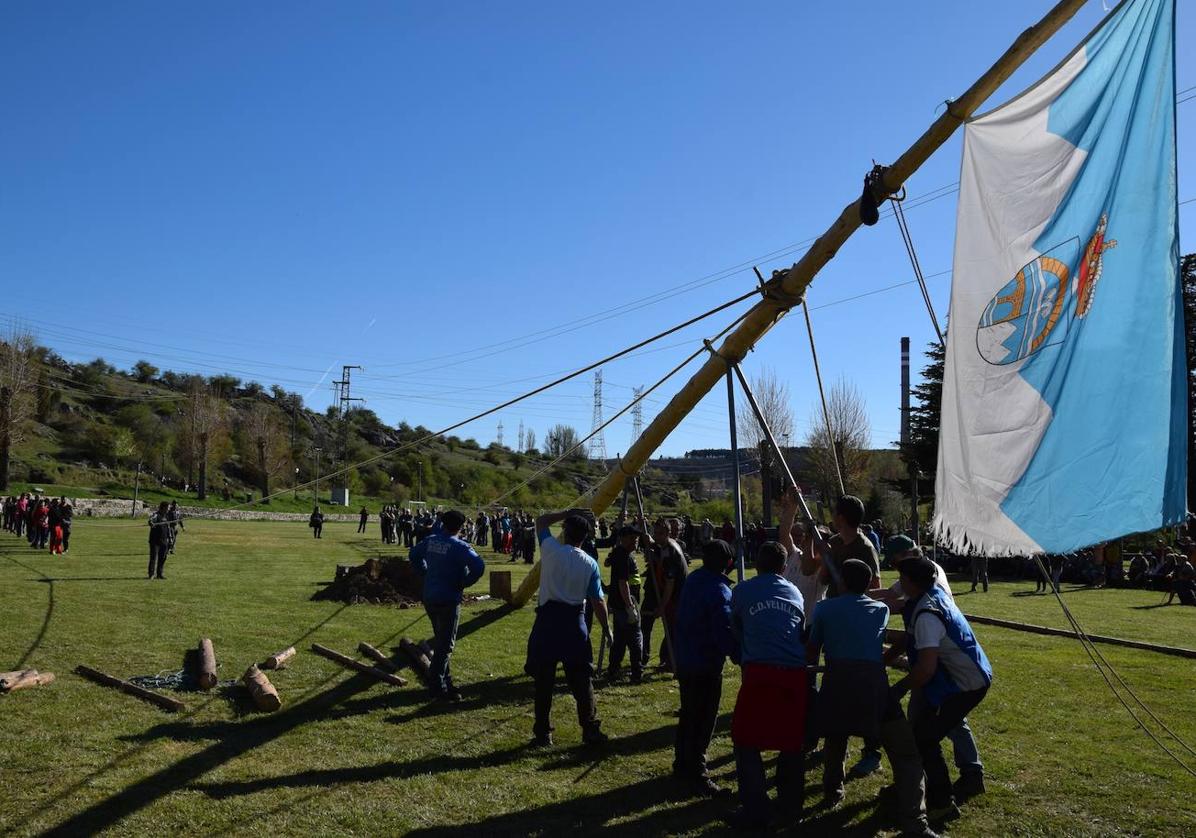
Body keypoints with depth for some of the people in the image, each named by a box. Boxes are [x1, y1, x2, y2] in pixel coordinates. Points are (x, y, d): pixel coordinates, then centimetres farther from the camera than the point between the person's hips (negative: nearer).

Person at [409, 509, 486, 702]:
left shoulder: (431, 540, 4)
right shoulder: (458, 546, -18)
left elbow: (415, 554, 22)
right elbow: (479, 566, -29)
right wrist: (464, 583, -14)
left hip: (429, 598, 8)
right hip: (448, 600, -7)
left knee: (440, 640, 20)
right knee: (446, 644, 1)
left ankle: (445, 679, 29)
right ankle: (438, 686, 3)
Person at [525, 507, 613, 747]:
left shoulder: (550, 549, -6)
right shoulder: (590, 564, -2)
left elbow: (541, 521, 13)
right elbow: (597, 601, -1)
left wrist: (567, 513, 13)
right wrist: (606, 629, 10)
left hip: (548, 619, -1)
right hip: (574, 622, 1)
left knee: (544, 680, 6)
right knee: (581, 680, 9)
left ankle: (543, 733, 10)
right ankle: (590, 731, 13)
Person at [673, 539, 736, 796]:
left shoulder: (693, 580, 5)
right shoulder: (719, 591, -22)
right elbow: (724, 632, -29)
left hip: (684, 661, 9)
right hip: (705, 665, -9)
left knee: (689, 715, 20)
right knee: (703, 720, 3)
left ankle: (682, 765, 32)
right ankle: (696, 773, 9)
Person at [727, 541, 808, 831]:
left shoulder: (742, 590, 10)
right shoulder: (795, 592, 18)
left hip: (760, 671, -3)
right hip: (795, 672, 4)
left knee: (747, 741, 7)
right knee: (792, 740, 18)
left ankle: (755, 812, 4)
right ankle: (792, 807, 25)